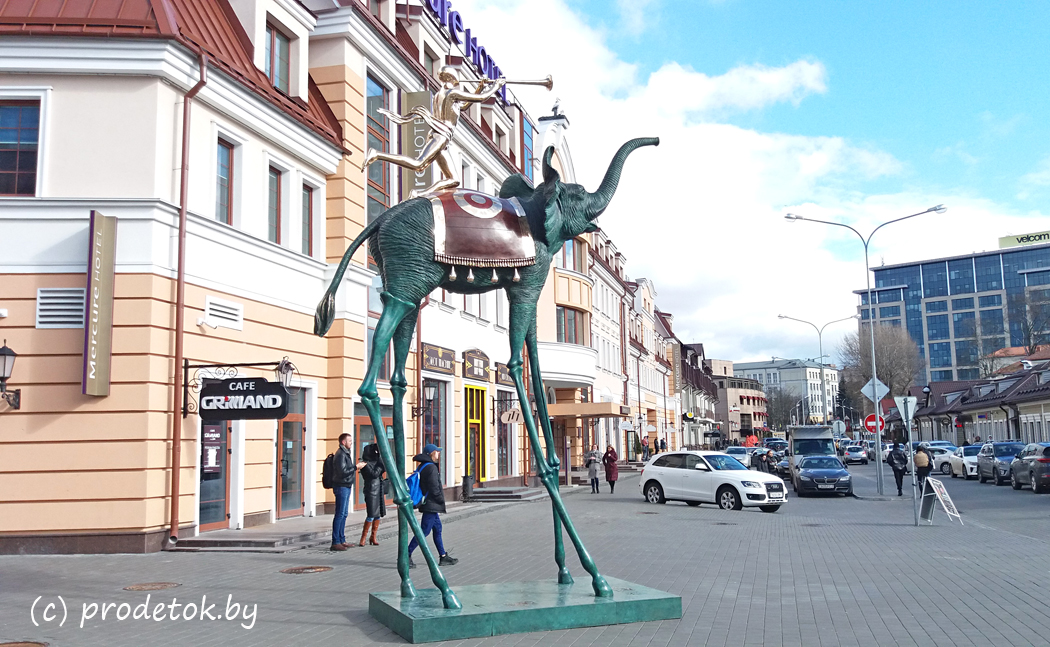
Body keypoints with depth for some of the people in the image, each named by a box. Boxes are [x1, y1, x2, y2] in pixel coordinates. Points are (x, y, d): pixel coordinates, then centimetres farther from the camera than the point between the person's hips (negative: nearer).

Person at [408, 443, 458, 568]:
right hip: (431, 505, -10)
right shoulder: (431, 468, -17)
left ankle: (443, 557, 20)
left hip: (431, 505, 10)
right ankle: (406, 556, -4)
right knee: (424, 531, -6)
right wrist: (442, 501, -6)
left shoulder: (423, 466, 13)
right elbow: (434, 489, -20)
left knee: (437, 529, 14)